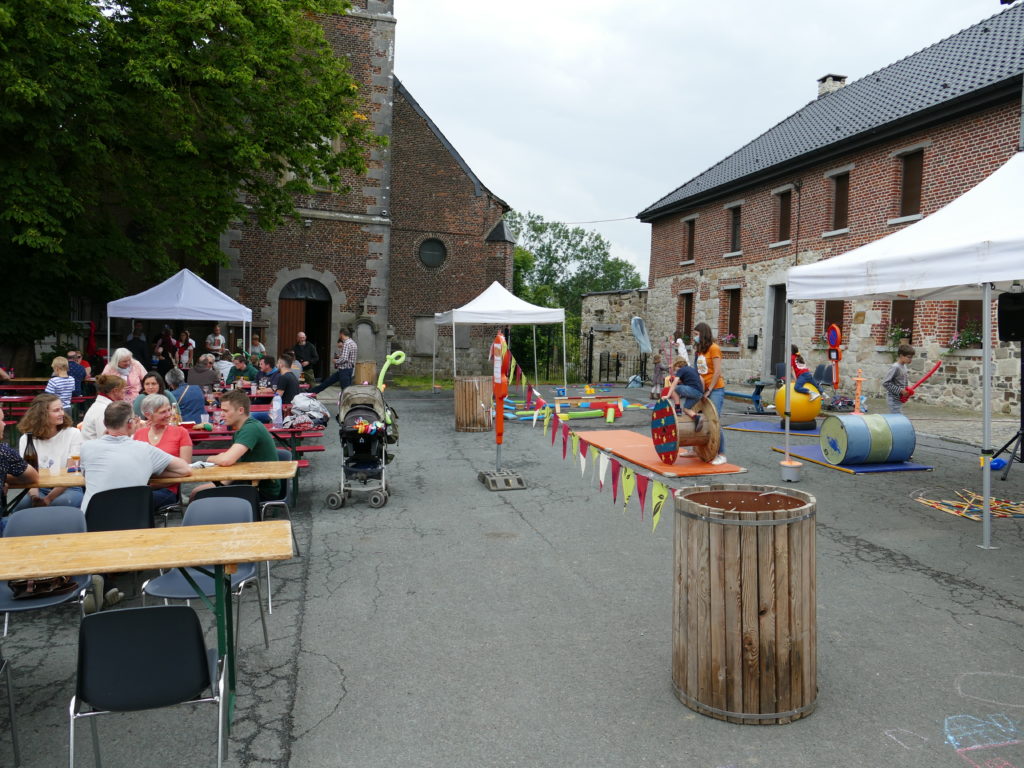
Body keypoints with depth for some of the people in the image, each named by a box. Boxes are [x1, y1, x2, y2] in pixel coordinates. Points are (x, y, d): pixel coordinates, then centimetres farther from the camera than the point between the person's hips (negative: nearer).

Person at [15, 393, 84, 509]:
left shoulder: (73, 434, -2)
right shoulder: (26, 439, 5)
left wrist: (48, 499, -18)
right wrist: (35, 496, -24)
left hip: (67, 488, -1)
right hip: (39, 488, 1)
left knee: (62, 502, -34)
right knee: (24, 503, -31)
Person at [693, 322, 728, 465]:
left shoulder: (714, 348, -9)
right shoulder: (699, 350, 14)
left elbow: (717, 372, -13)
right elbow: (698, 371, 10)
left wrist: (709, 390, -12)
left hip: (715, 389, -8)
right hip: (703, 389, 8)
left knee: (715, 421, -9)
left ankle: (721, 455, -3)